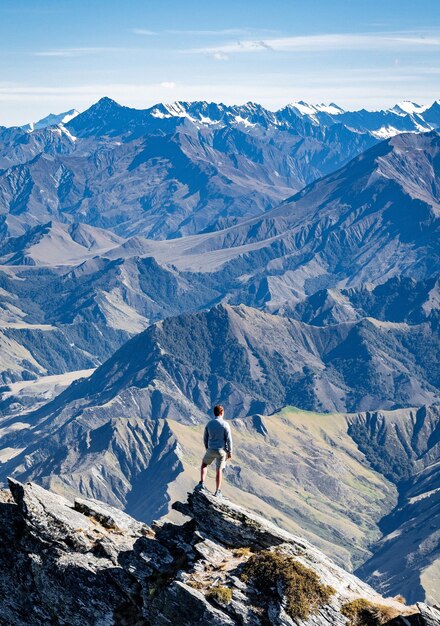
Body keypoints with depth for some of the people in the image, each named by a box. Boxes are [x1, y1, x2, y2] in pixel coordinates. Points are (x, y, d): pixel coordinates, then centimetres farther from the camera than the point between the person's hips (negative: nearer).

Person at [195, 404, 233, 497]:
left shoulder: (209, 424, -3)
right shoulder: (225, 424, -13)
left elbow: (205, 438, 6)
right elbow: (229, 439, -12)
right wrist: (230, 452, -3)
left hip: (211, 450, 1)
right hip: (222, 451, -1)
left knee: (204, 464, 26)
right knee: (219, 470, 10)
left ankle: (202, 483, 10)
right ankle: (217, 492, 13)